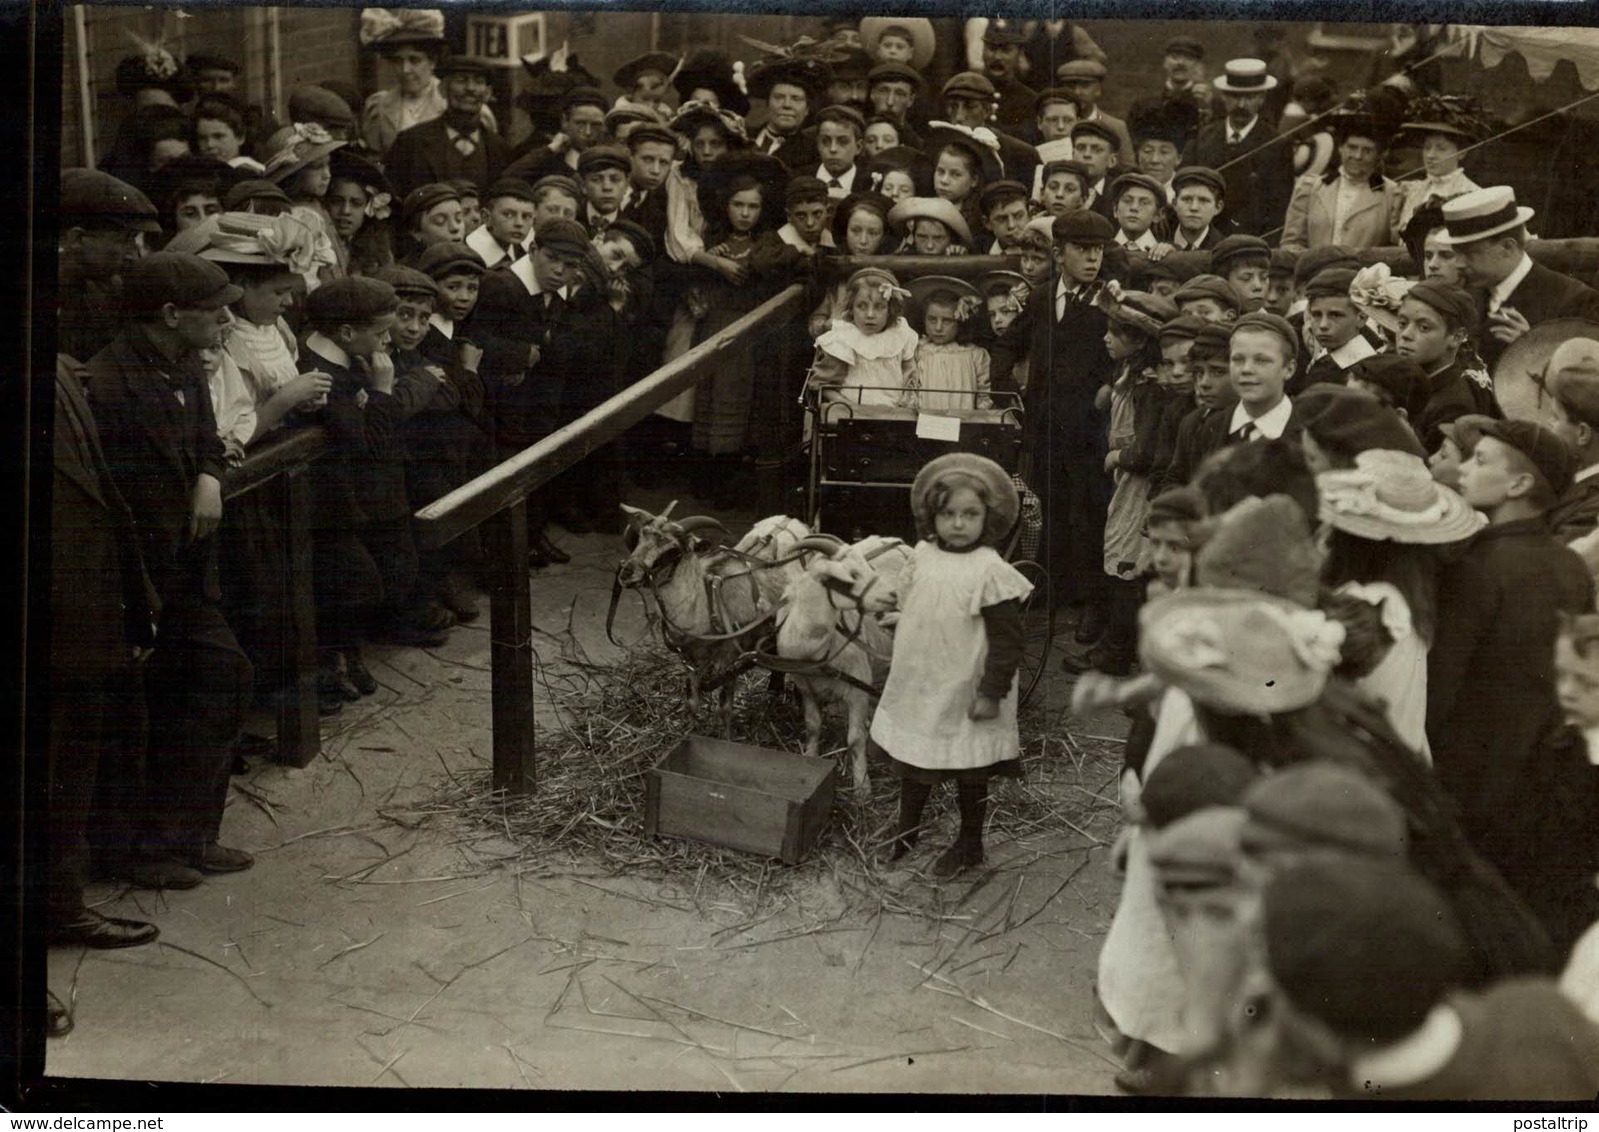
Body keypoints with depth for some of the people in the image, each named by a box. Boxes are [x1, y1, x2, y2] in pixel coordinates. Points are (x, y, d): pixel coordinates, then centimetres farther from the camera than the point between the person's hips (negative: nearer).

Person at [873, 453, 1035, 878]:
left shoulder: (991, 572, -19)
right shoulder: (923, 557, -1)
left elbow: (1007, 640, -17)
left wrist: (992, 694, -17)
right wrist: (900, 663, 16)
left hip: (964, 696, -5)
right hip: (918, 689, 6)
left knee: (969, 772, 11)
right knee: (913, 764, 20)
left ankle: (969, 844, 29)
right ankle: (906, 831, 40)